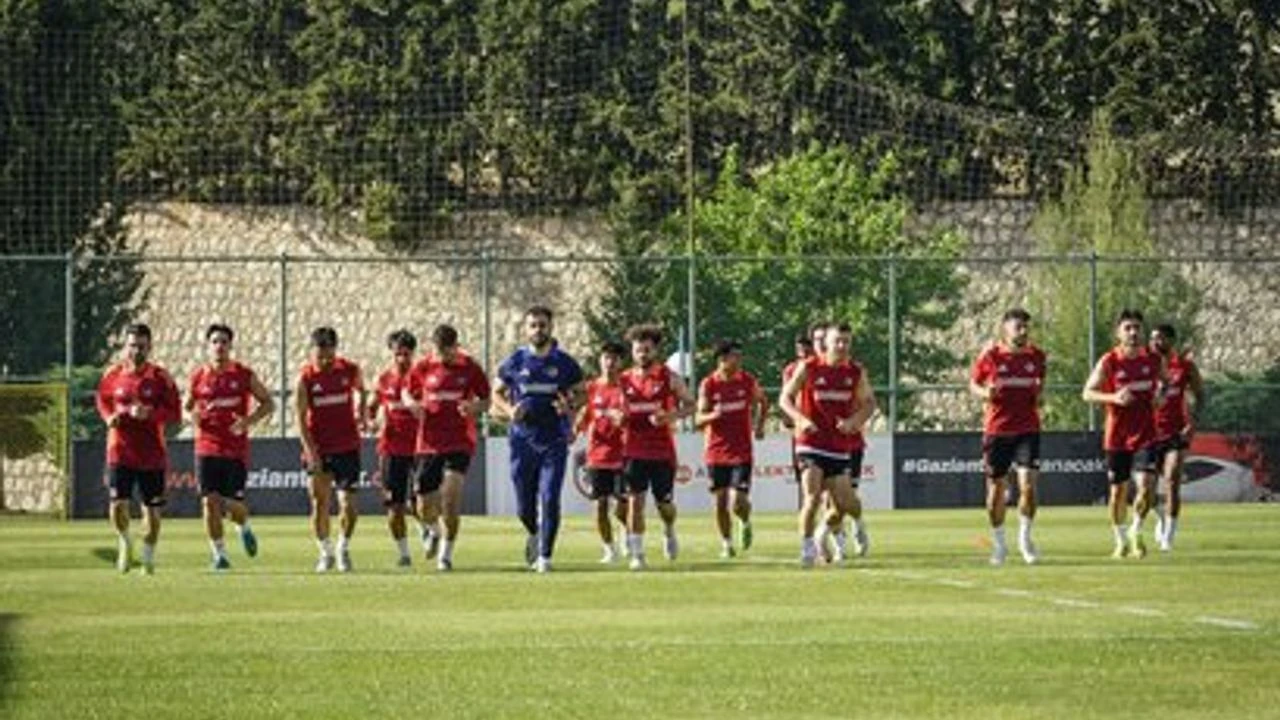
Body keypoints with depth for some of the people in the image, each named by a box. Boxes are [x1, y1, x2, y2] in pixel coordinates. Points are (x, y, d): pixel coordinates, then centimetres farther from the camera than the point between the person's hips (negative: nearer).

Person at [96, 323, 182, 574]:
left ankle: (148, 555, 28)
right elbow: (102, 399, 19)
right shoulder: (113, 375, 2)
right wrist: (109, 417, -1)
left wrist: (149, 413, -22)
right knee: (118, 505, -13)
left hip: (152, 454, 0)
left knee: (152, 509, 7)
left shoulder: (160, 377, -4)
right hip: (120, 450, 0)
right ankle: (125, 542, 17)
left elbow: (175, 413, -6)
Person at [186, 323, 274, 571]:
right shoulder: (198, 377, 4)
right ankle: (219, 554, 3)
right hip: (207, 448, 1)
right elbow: (188, 407, 17)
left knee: (233, 504, -5)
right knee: (210, 501, -8)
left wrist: (248, 421, -12)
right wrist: (193, 416, -7)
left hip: (236, 450, -1)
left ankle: (244, 527, 31)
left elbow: (268, 403, 5)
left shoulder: (243, 374, 0)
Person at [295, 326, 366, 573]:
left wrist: (360, 415, 6)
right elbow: (300, 416, -9)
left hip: (347, 448, 1)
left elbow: (360, 390, 22)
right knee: (320, 502, -2)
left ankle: (344, 549, 18)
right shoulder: (305, 378, -7)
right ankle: (325, 552, 12)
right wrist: (309, 449, -18)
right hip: (318, 449, -1)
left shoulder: (350, 370, -1)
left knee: (348, 503, -2)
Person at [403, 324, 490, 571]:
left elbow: (486, 401, 6)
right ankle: (435, 531, 40)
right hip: (429, 444, 2)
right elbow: (407, 393, 17)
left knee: (451, 493, -21)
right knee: (425, 511, 3)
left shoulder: (470, 368, -2)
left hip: (460, 442, -2)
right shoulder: (423, 368, 3)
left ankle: (446, 553, -7)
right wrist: (413, 404, -7)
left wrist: (475, 407, -17)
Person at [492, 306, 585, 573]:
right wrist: (508, 410, -8)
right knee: (524, 507, 5)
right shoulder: (514, 363, 2)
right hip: (523, 439, 1)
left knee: (550, 499, -11)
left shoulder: (564, 363, 1)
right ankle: (534, 533, 38)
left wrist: (570, 405, -11)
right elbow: (497, 393, 13)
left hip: (554, 442, -1)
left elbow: (580, 392, 11)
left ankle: (545, 555, -2)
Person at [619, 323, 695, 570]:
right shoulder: (624, 380, 6)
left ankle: (669, 531, 39)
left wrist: (671, 416, -17)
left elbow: (689, 405, 2)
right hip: (634, 449, 1)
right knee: (635, 499, -9)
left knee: (664, 502, 5)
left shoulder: (669, 378, -1)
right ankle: (636, 553, -6)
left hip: (663, 450, -1)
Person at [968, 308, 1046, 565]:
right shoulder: (990, 356, -3)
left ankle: (1025, 537, 7)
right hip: (996, 429, -1)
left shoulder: (1036, 356, 4)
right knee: (996, 488, 5)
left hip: (1027, 429, 1)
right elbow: (973, 383, 8)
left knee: (1028, 485, -12)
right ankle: (999, 543, 21)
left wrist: (1039, 396, -1)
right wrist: (984, 393, -13)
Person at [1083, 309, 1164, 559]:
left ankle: (1136, 532, 7)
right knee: (1118, 491, 7)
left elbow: (1164, 380, 22)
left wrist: (1160, 395, 0)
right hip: (1117, 435, -1)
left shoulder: (1153, 359, 2)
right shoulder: (1108, 362, -6)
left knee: (1146, 486, -16)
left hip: (1145, 435, 1)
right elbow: (1088, 393, -8)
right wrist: (1113, 398, -24)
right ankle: (1120, 540, 25)